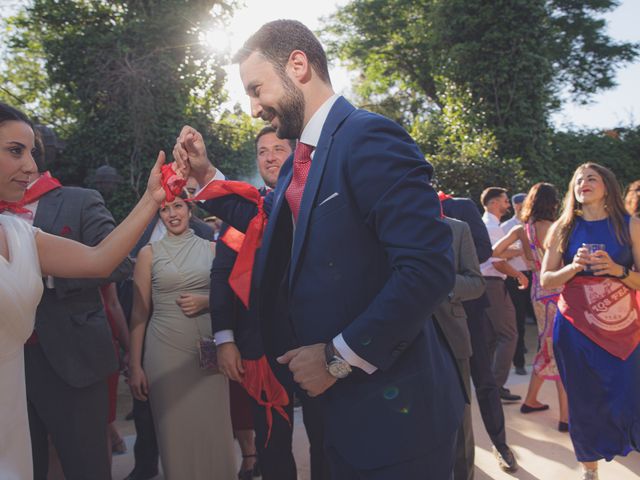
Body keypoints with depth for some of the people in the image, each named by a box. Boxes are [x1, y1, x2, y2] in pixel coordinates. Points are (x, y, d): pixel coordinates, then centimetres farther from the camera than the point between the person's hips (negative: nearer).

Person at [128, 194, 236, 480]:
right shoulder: (149, 253, 2)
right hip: (165, 349, -1)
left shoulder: (211, 248, 6)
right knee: (174, 429, 5)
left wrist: (207, 301, -10)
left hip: (208, 346, 1)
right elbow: (139, 311, 2)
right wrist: (134, 365, -2)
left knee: (213, 427, 4)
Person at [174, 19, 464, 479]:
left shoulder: (369, 138, -19)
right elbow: (269, 227, 22)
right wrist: (206, 175, 14)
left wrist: (340, 356, -20)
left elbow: (428, 266, -26)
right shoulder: (302, 158, 9)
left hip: (390, 406, -8)